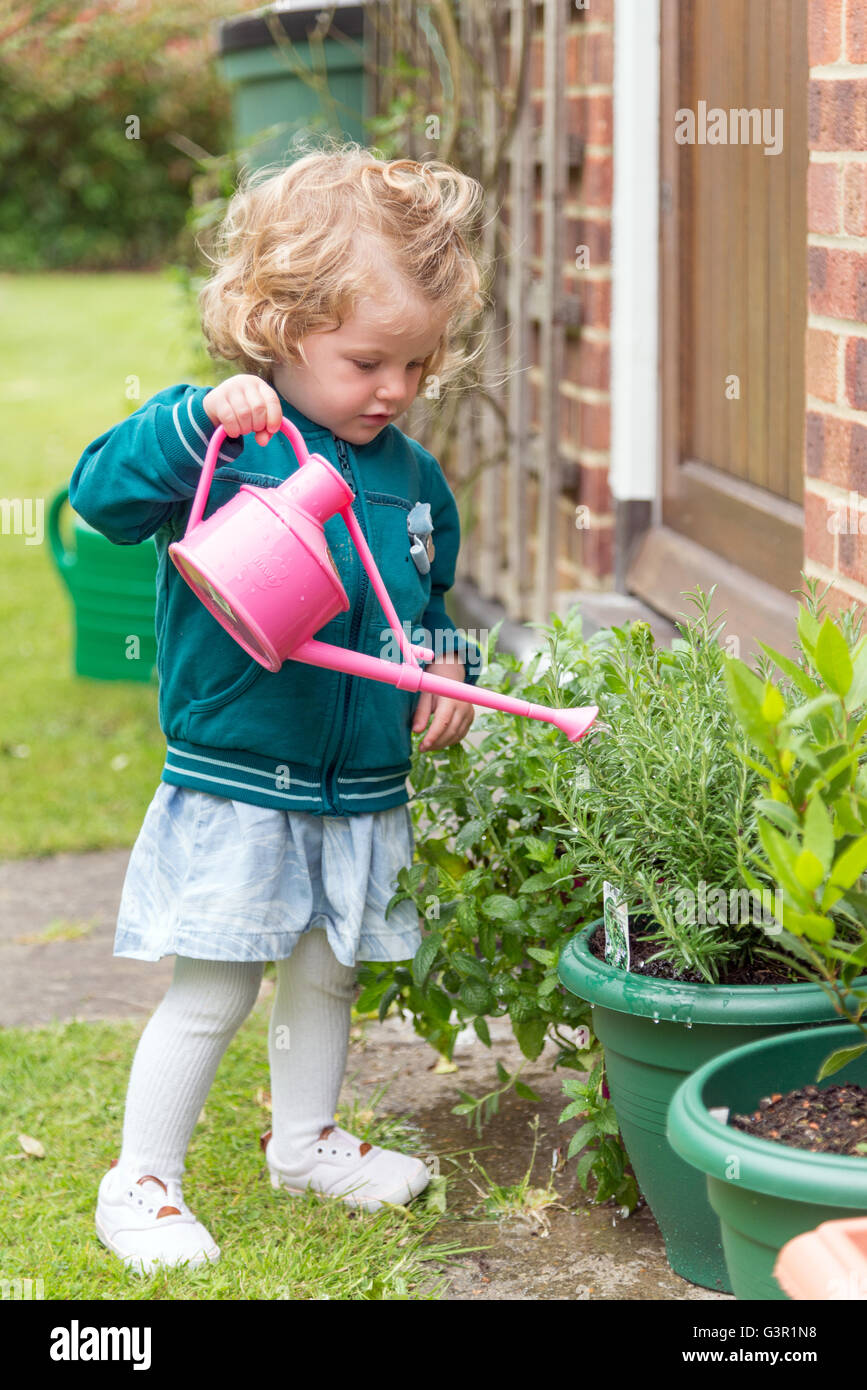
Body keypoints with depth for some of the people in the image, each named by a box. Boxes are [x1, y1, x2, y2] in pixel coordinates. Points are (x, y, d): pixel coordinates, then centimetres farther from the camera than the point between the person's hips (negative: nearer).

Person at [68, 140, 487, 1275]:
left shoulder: (413, 476, 7)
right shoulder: (224, 439, -12)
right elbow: (101, 491, -26)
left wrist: (447, 668, 0)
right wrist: (199, 418, -38)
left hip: (365, 790, 6)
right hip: (235, 786, -6)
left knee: (327, 974, 20)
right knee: (213, 991, 0)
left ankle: (306, 1139, 41)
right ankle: (142, 1178, 15)